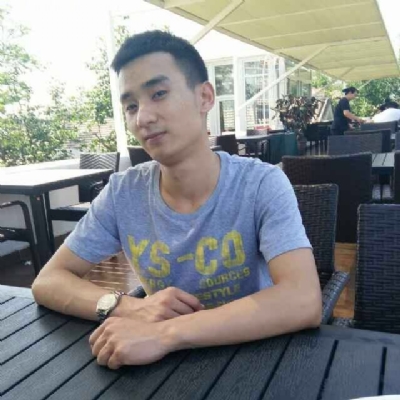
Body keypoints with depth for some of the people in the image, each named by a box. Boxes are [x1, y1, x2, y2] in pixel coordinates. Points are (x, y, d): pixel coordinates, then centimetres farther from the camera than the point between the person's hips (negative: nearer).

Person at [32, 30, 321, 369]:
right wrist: (130, 308, -22)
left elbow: (304, 302, -27)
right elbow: (48, 280, -4)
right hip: (169, 364, 3)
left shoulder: (262, 185, -16)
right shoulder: (123, 192, -7)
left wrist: (166, 333, -34)